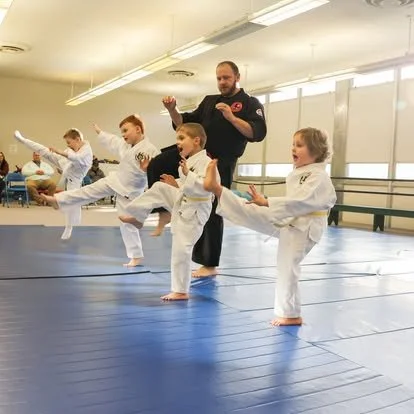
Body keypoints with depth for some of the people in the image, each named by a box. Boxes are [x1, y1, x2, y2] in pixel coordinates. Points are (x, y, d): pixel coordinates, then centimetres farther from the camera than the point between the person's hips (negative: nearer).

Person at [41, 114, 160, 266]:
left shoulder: (150, 150, -25)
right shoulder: (124, 144, -2)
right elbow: (112, 141, 18)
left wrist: (146, 170, -46)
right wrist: (99, 132, 31)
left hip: (129, 191, -6)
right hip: (114, 180, 6)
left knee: (128, 224, 1)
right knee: (88, 191, 9)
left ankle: (136, 257, 14)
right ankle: (57, 200, 23)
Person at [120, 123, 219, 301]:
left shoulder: (205, 162, -22)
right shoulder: (187, 162, 7)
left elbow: (206, 187, -34)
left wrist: (187, 174, -37)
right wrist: (176, 184, 4)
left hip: (192, 212, -8)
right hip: (182, 203, 8)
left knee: (181, 250, -4)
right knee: (159, 188, 2)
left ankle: (181, 291, 10)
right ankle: (137, 217, 19)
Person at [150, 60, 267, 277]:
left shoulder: (250, 103, 1)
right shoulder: (209, 101, 16)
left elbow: (258, 133, -15)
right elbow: (185, 124, 14)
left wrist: (231, 117, -22)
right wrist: (172, 110, -5)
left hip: (220, 164, -5)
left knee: (212, 212, 0)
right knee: (156, 165, -14)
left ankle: (210, 265, 14)